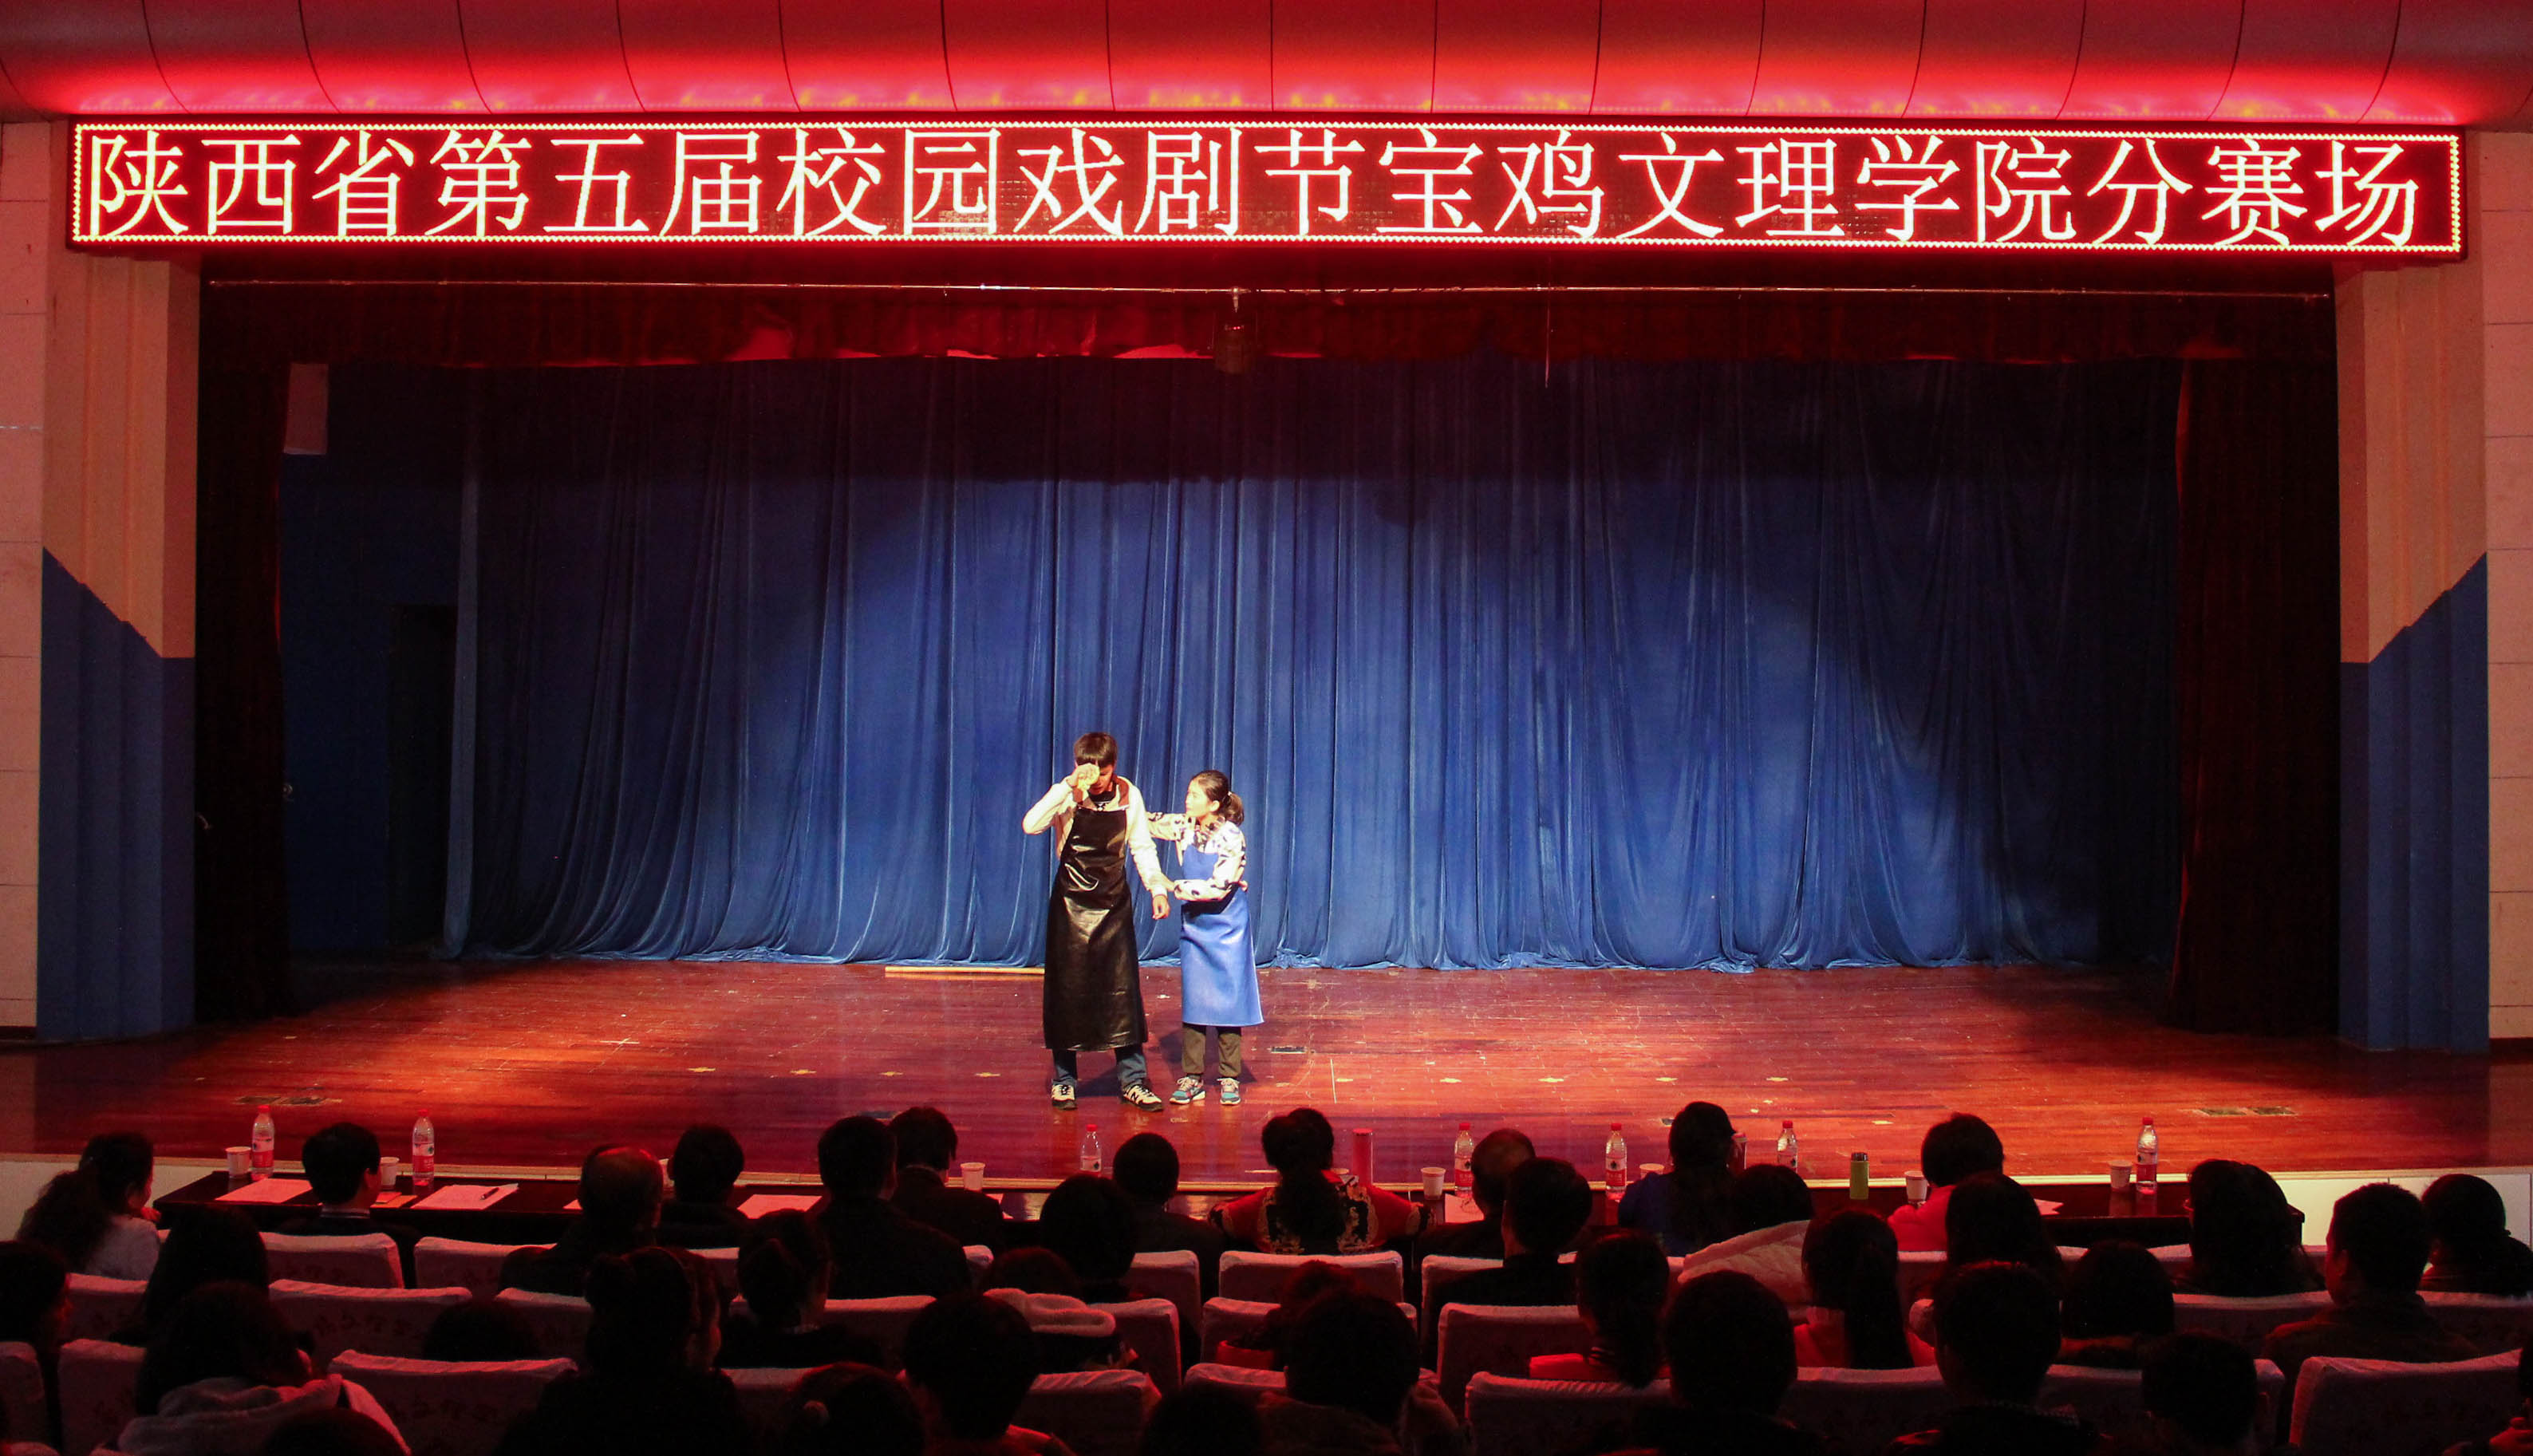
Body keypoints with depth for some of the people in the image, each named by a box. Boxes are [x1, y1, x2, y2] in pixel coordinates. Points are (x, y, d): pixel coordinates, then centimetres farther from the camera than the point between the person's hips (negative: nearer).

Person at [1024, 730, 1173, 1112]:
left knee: (1123, 991, 2)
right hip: (1071, 905, -2)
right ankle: (1064, 1080, 14)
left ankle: (1132, 1080, 8)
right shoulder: (1067, 795, -10)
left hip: (1115, 905, 2)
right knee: (1068, 991, 3)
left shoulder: (1129, 796, -2)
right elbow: (1030, 826, -28)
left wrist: (1157, 887, -4)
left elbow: (1141, 846, 8)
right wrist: (1070, 787, -33)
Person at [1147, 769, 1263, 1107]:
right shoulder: (1184, 827, -2)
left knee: (1228, 1002, 1)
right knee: (1192, 1003, 4)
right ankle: (1191, 1079, 9)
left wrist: (1173, 886, -15)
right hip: (1193, 928, 4)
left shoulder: (1232, 838, -16)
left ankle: (1229, 1078, 11)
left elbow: (1217, 888, -20)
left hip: (1226, 930, -4)